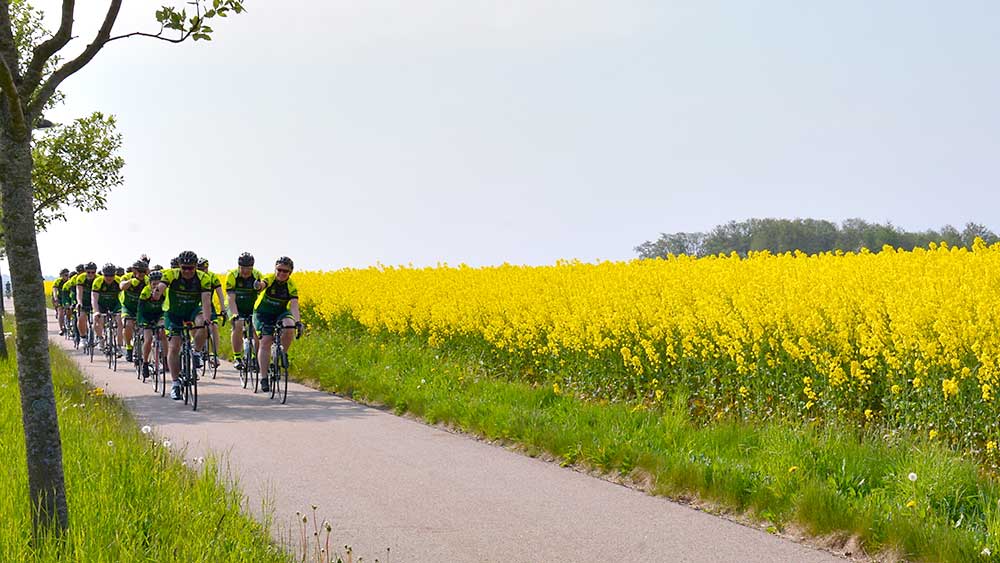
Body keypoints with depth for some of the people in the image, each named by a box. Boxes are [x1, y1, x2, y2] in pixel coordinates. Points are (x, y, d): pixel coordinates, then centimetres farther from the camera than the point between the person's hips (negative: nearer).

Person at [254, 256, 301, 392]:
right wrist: (258, 285, -68)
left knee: (289, 328, -30)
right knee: (265, 340, -18)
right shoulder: (270, 279, -19)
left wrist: (297, 321, -45)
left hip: (281, 313, 2)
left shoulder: (291, 286, -15)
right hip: (263, 314, -1)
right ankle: (264, 378, -14)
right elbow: (263, 284, -42)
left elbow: (294, 305, -26)